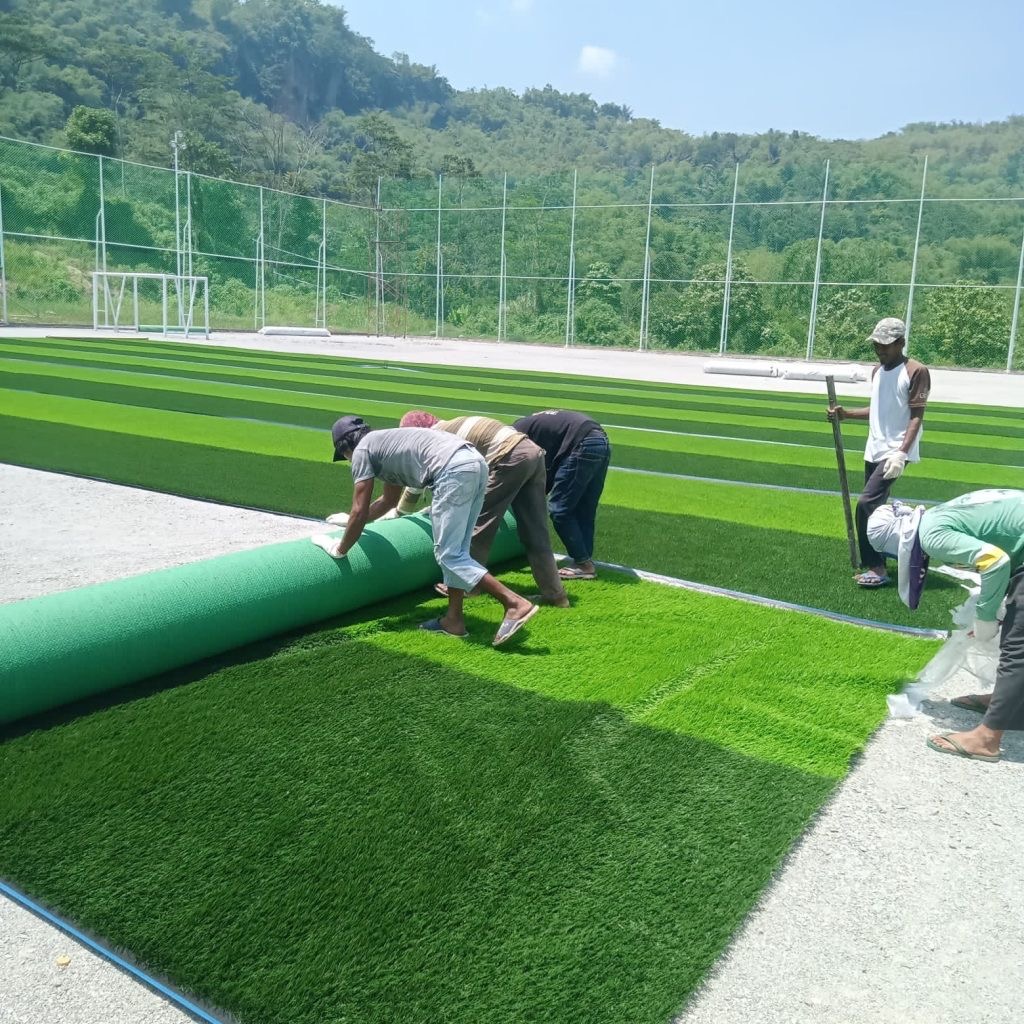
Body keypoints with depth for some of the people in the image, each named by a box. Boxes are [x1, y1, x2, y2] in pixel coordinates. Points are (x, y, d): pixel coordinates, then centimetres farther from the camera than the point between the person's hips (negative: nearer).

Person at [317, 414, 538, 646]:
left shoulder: (362, 450, 12)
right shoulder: (386, 444, 36)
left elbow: (360, 510, 10)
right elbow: (389, 500, 50)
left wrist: (340, 549, 23)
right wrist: (350, 521, 61)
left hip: (455, 471, -9)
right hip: (476, 463, 9)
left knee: (448, 555, -6)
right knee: (454, 552, 17)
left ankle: (515, 603, -13)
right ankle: (453, 618, 18)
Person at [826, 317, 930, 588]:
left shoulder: (916, 372, -11)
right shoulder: (877, 371, 13)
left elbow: (916, 417, -16)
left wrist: (901, 453, -25)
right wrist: (846, 414, 9)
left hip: (894, 453, -8)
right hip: (874, 451, 8)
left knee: (866, 504, -18)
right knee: (875, 508, 13)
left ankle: (877, 568, -13)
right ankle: (874, 565, 25)